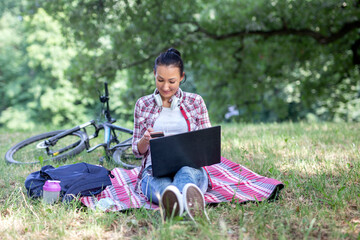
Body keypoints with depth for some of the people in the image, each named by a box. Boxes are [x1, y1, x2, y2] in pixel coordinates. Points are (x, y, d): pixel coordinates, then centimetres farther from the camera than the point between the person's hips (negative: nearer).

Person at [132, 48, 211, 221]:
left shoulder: (195, 102, 14)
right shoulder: (143, 105, 14)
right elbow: (138, 151, 16)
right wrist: (145, 140, -8)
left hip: (191, 168, 0)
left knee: (186, 172, -40)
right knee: (162, 185, -40)